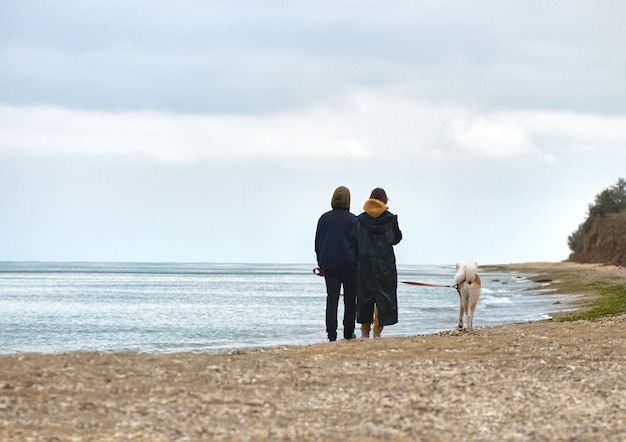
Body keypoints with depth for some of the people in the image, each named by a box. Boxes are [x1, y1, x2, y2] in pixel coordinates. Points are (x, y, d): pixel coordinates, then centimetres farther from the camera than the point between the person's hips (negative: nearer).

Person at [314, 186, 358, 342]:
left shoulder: (324, 218, 7)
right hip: (349, 264, -2)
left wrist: (321, 263, 18)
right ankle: (348, 333, 12)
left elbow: (317, 243, 10)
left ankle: (331, 333, -9)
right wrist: (359, 264, 6)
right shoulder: (352, 219, -3)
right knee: (350, 299, 8)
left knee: (332, 299, 1)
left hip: (328, 264, 2)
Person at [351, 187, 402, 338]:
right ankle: (377, 331, -5)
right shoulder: (390, 219, -4)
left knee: (365, 297, 10)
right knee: (383, 296, 1)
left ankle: (365, 332, 12)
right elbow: (397, 239, 6)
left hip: (365, 264, 2)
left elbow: (353, 241, -1)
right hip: (386, 264, -2)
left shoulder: (360, 220, 0)